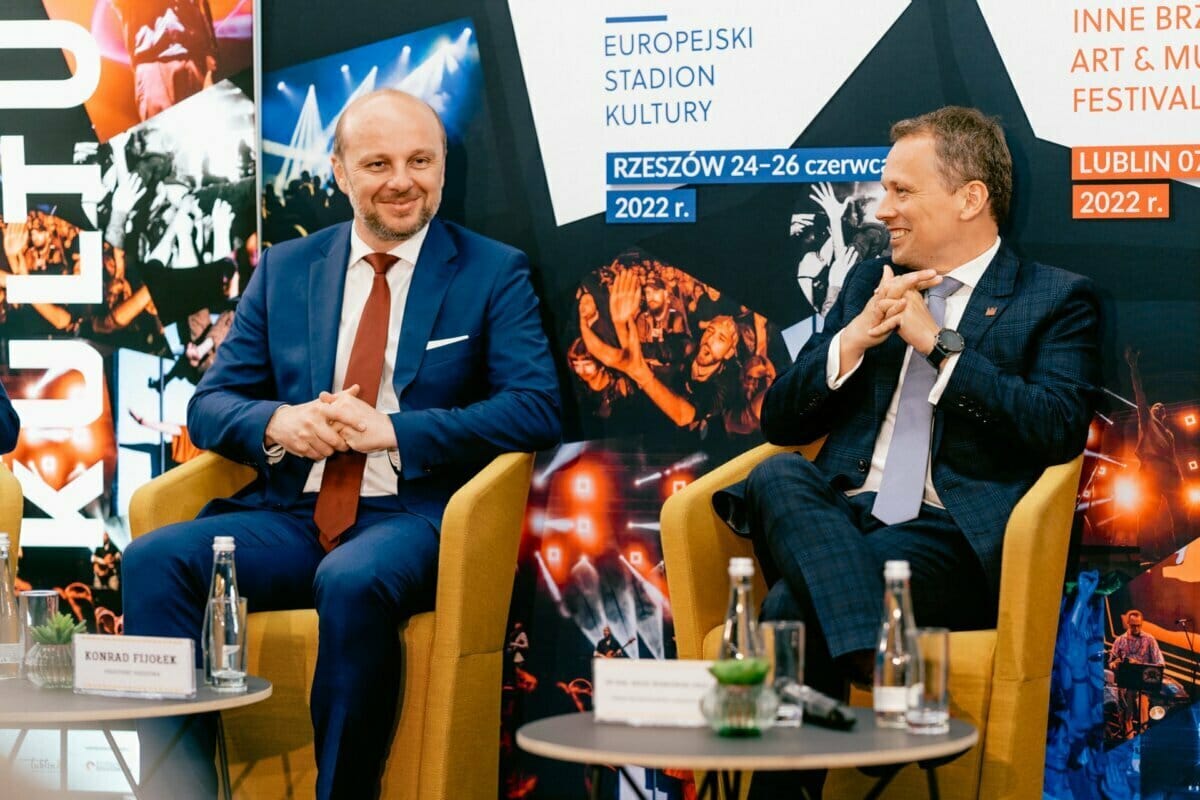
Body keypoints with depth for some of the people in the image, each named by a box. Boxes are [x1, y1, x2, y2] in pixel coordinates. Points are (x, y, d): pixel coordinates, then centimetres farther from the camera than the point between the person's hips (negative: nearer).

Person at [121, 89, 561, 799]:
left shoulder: (495, 273, 6)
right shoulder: (285, 269, 16)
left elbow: (536, 409, -6)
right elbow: (211, 402, 15)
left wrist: (391, 429, -16)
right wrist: (278, 423, -10)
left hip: (412, 518, -4)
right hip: (289, 518, 4)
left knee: (353, 582, -37)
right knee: (154, 560, -23)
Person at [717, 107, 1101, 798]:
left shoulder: (1057, 299, 9)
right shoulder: (871, 283, 24)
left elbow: (1060, 429, -9)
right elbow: (780, 420, 19)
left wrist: (939, 342, -9)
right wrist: (855, 338, 1)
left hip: (953, 536, -5)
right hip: (840, 519, 5)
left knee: (794, 606, -32)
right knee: (778, 476, -32)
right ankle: (879, 660, -48)